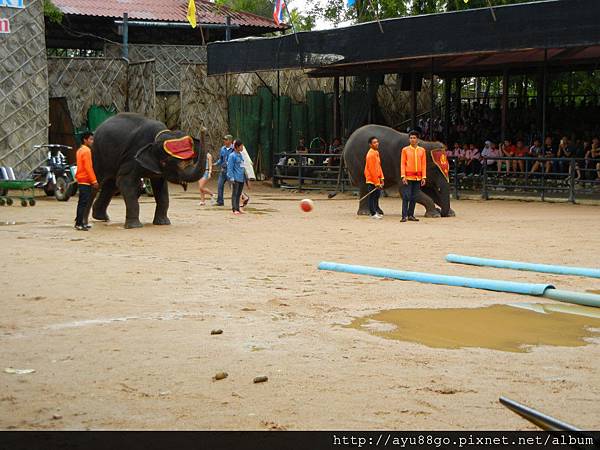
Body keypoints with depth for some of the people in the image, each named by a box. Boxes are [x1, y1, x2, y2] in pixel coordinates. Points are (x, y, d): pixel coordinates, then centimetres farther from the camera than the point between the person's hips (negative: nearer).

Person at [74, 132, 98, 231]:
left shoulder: (80, 150, 17)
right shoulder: (86, 151, -13)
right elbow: (88, 167, -19)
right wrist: (94, 181, -18)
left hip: (81, 179, 10)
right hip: (85, 180, -10)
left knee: (82, 202, 14)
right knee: (84, 203, -10)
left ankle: (79, 222, 19)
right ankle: (79, 224, -12)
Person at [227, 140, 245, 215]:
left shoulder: (240, 155, 14)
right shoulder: (232, 155, -9)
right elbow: (230, 167, -11)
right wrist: (231, 178, -17)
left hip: (241, 178, 7)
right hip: (236, 178, -7)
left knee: (239, 194, 10)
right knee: (235, 194, -5)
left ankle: (237, 209, 15)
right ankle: (235, 209, -5)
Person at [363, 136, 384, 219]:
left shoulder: (376, 152, 12)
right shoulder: (371, 154, -18)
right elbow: (372, 169, -20)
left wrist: (381, 178, 11)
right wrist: (376, 182, -19)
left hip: (376, 179, 9)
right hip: (372, 180, -9)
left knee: (377, 195, 15)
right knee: (372, 196, -3)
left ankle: (376, 211, 24)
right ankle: (373, 213, 2)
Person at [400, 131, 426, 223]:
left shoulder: (422, 150, 8)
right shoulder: (405, 150, 2)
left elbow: (424, 164, 8)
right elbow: (402, 163, -1)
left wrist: (423, 177, 1)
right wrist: (403, 176, -10)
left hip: (418, 178, 3)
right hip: (408, 177, -3)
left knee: (414, 198, 6)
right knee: (406, 197, -7)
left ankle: (411, 215, 13)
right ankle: (404, 216, -7)